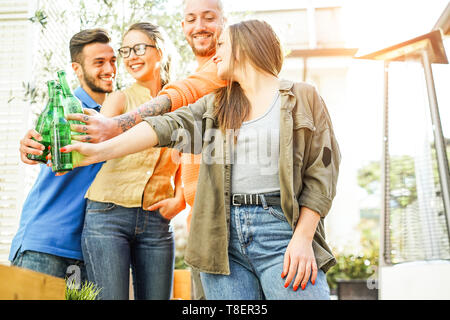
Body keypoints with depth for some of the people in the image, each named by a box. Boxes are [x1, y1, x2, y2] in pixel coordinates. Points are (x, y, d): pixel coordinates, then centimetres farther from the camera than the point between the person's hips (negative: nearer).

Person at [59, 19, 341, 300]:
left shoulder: (302, 98, 5)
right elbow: (167, 126, 2)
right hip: (224, 235, 3)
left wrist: (303, 238, -10)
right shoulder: (214, 105, 17)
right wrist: (101, 150, -11)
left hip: (281, 228, -3)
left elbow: (321, 172, 0)